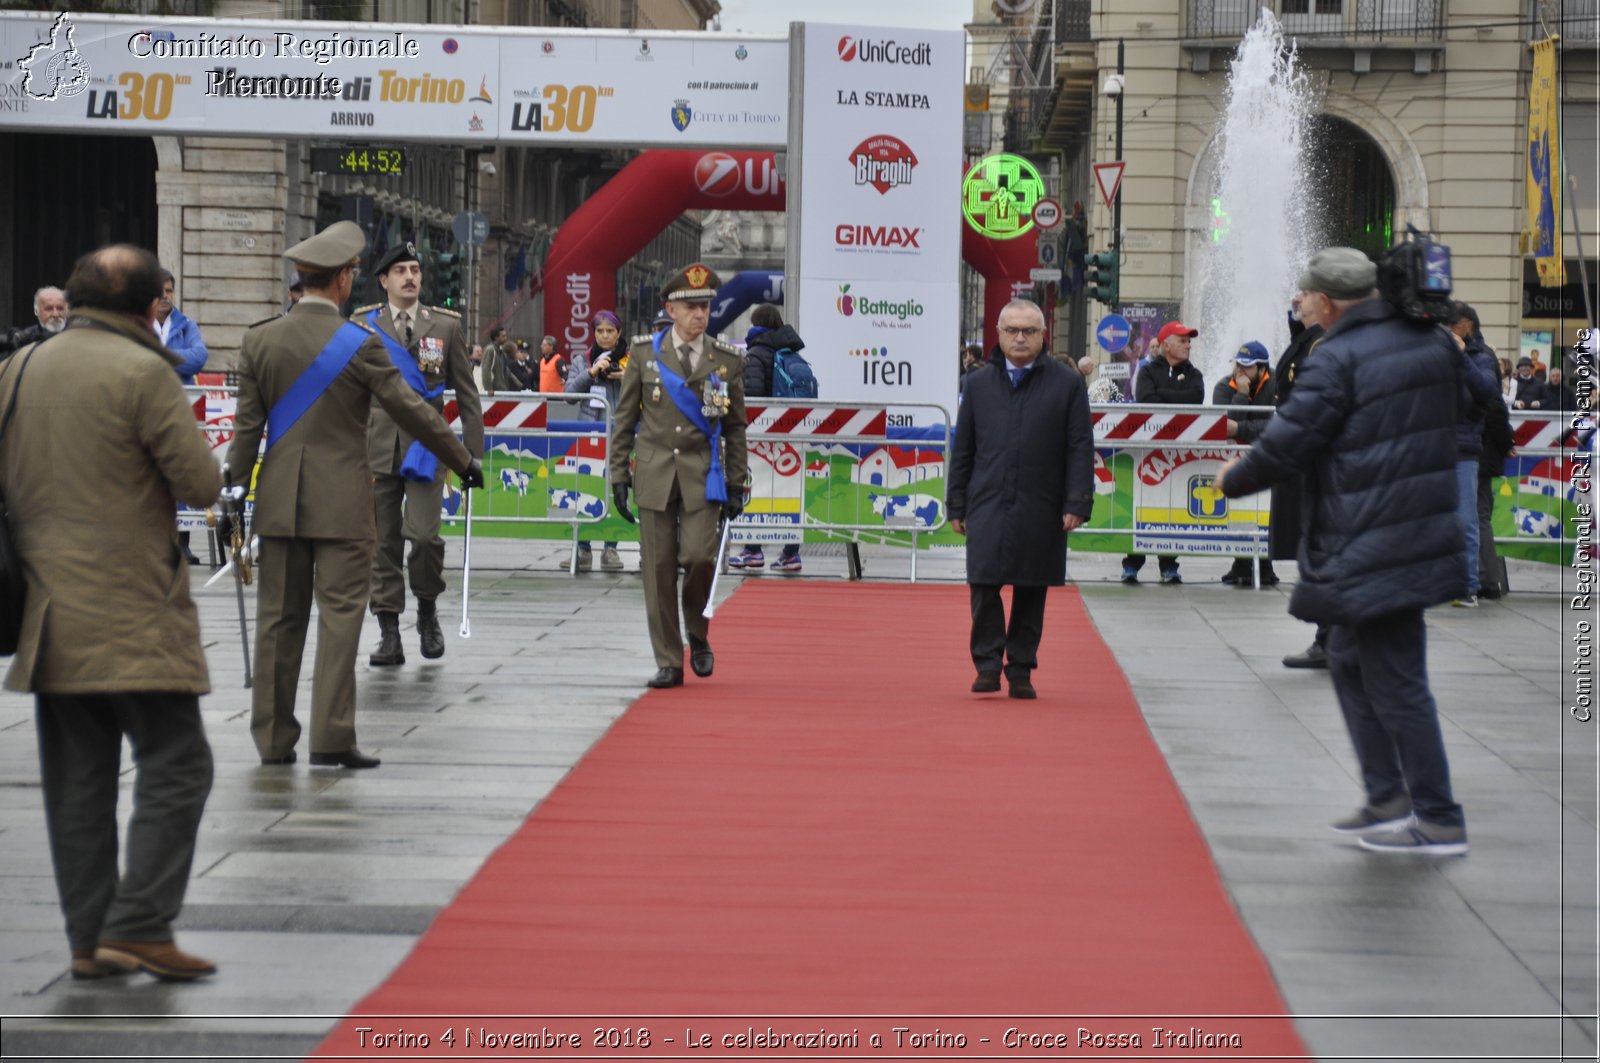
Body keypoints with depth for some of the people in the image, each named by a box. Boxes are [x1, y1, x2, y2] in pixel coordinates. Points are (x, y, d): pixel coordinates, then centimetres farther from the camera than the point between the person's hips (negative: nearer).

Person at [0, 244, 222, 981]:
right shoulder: (142, 373, -11)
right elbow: (202, 483, -10)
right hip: (132, 614, -7)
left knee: (77, 778, 10)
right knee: (174, 766, -2)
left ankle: (89, 939, 12)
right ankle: (139, 926, -9)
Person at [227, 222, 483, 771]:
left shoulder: (260, 339, 1)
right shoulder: (358, 342, -10)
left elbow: (247, 425, 3)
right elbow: (410, 410, -5)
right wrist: (464, 461, 6)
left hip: (280, 500, 4)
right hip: (341, 500, -4)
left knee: (279, 617, 9)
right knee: (340, 613, -1)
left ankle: (273, 738, 13)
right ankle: (331, 738, -4)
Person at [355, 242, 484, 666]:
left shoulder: (446, 325, 7)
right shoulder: (362, 325, 7)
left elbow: (465, 392, 9)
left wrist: (474, 451, 5)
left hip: (425, 445, -1)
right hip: (376, 446, 1)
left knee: (424, 535, -13)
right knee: (382, 542, 1)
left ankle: (427, 611, 13)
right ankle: (389, 636, 8)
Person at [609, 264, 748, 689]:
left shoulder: (727, 360, 5)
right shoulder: (644, 352, 4)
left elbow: (735, 427, 9)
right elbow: (624, 418, 7)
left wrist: (736, 484, 5)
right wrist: (618, 475, 2)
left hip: (702, 476, 0)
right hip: (655, 474, 1)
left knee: (698, 556, -15)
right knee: (659, 570, 0)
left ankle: (697, 633, 13)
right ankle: (669, 663, 8)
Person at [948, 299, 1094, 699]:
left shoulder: (1068, 383, 3)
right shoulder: (979, 384, 10)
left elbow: (1081, 448, 0)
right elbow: (962, 450, 12)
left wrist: (1076, 503, -8)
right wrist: (957, 506, 8)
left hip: (1041, 510, -1)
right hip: (988, 504, 1)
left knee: (1031, 591, 5)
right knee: (984, 584, -8)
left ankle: (1021, 670, 13)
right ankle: (987, 666, 0)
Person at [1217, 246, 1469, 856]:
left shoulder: (1338, 359, -16)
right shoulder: (1432, 343, 10)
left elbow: (1285, 445, -14)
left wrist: (1232, 480, 5)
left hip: (1371, 551, -9)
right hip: (1424, 537, 9)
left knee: (1394, 681, -3)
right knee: (1350, 660, 20)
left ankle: (1439, 821, 1)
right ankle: (1387, 798, 21)